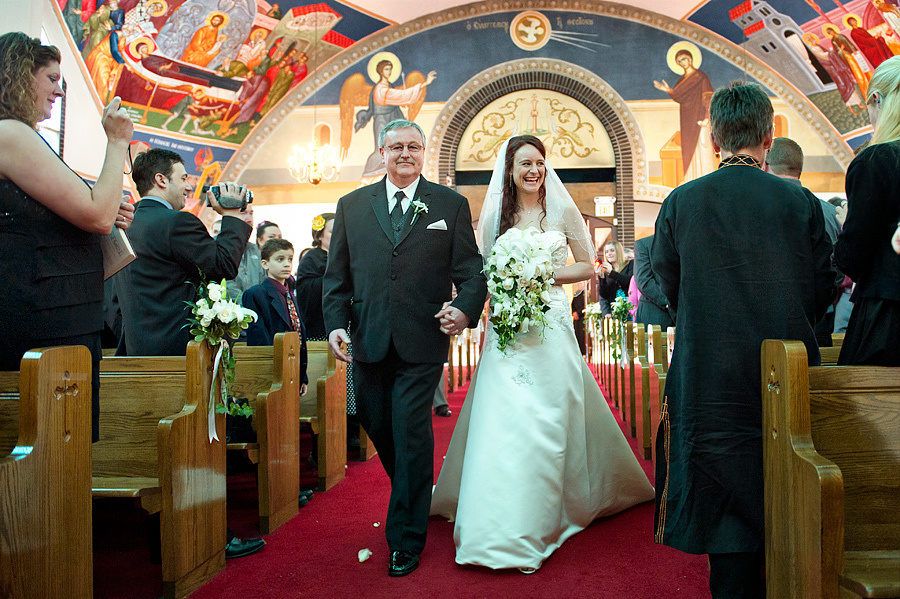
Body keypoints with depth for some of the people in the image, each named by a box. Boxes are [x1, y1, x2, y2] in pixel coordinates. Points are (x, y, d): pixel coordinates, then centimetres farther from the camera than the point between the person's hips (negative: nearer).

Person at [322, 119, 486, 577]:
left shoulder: (451, 205, 5)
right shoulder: (352, 205, 10)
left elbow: (470, 272, 0)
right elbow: (337, 275, 9)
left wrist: (466, 310, -19)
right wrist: (335, 322, -5)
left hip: (422, 345, -3)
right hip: (368, 342, 4)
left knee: (411, 436, 0)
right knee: (376, 425, 16)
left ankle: (405, 538, 18)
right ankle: (414, 499, 45)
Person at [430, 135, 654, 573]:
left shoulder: (563, 211, 5)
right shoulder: (494, 216, 10)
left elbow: (587, 266, 8)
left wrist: (548, 274, -8)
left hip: (550, 324, -1)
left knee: (546, 421, 0)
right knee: (500, 420, -2)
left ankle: (536, 527, 15)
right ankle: (499, 527, 12)